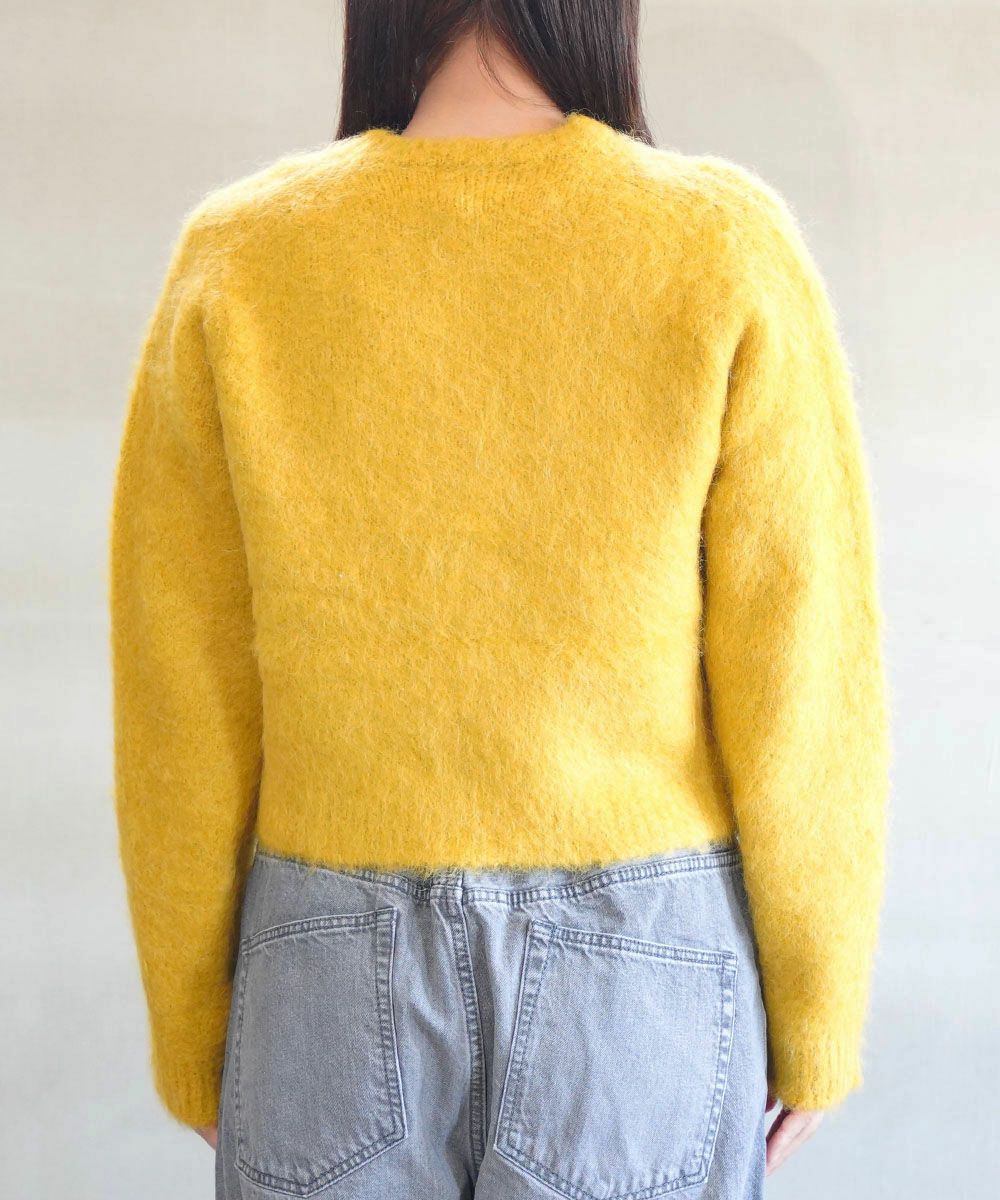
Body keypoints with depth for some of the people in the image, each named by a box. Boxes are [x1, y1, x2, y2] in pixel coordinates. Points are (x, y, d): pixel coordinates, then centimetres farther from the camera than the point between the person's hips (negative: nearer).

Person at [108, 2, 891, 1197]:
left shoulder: (236, 261, -9)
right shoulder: (725, 252, -12)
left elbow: (181, 706, -5)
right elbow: (801, 694, -10)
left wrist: (192, 1030, 8)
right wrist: (815, 1018, 4)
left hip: (340, 968, 1)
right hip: (647, 966, 0)